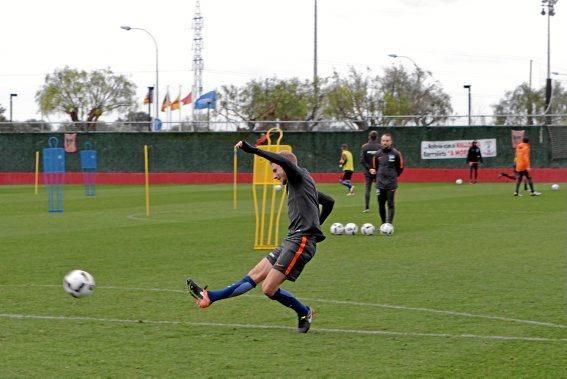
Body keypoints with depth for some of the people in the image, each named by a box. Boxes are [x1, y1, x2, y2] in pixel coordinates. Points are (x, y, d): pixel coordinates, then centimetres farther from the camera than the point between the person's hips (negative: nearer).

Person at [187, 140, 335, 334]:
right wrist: (315, 225, 34)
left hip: (300, 243, -10)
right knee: (254, 276, 8)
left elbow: (285, 162, -29)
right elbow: (329, 202, 34)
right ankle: (209, 297, 6)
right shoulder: (303, 184, 22)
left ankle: (304, 313, 6)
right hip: (292, 240, 10)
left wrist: (252, 149, -30)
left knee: (269, 289, -11)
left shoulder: (299, 176, -6)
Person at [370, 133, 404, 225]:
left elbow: (400, 168, 6)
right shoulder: (378, 154, 6)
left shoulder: (396, 154, -3)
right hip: (380, 184, 3)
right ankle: (383, 224, 18)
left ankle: (389, 224, -4)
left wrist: (393, 176, 8)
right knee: (381, 205, 6)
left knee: (391, 204, -5)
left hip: (391, 184, -3)